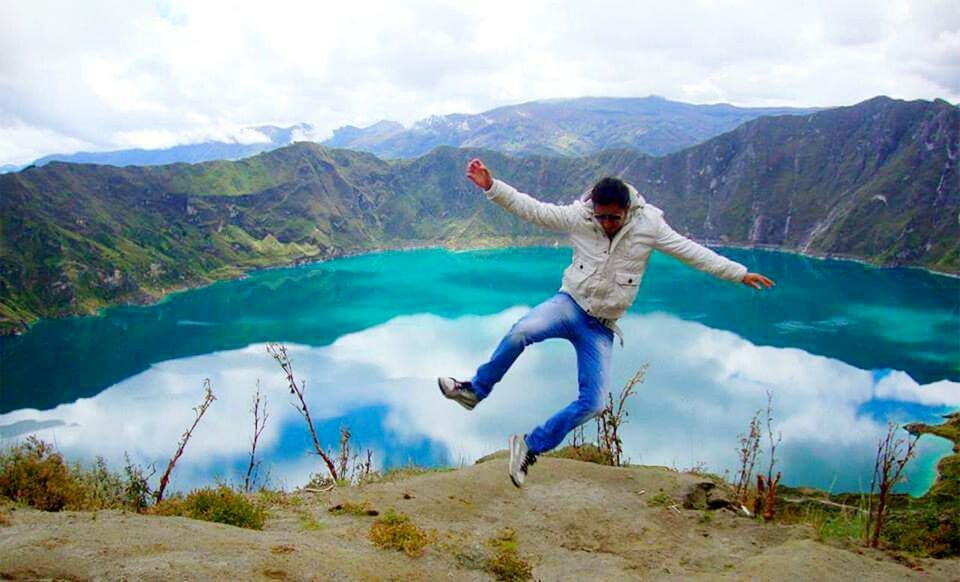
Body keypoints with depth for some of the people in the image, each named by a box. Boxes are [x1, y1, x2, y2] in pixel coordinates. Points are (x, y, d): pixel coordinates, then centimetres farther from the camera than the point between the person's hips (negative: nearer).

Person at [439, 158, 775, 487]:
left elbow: (693, 252, -3)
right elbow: (531, 209, -10)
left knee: (594, 402, -8)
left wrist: (740, 274, -1)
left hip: (601, 327, 2)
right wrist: (491, 186, -21)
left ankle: (531, 445, 6)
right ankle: (475, 391, -14)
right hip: (569, 304, -1)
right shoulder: (577, 217, -7)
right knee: (523, 331, -34)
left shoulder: (648, 227, -7)